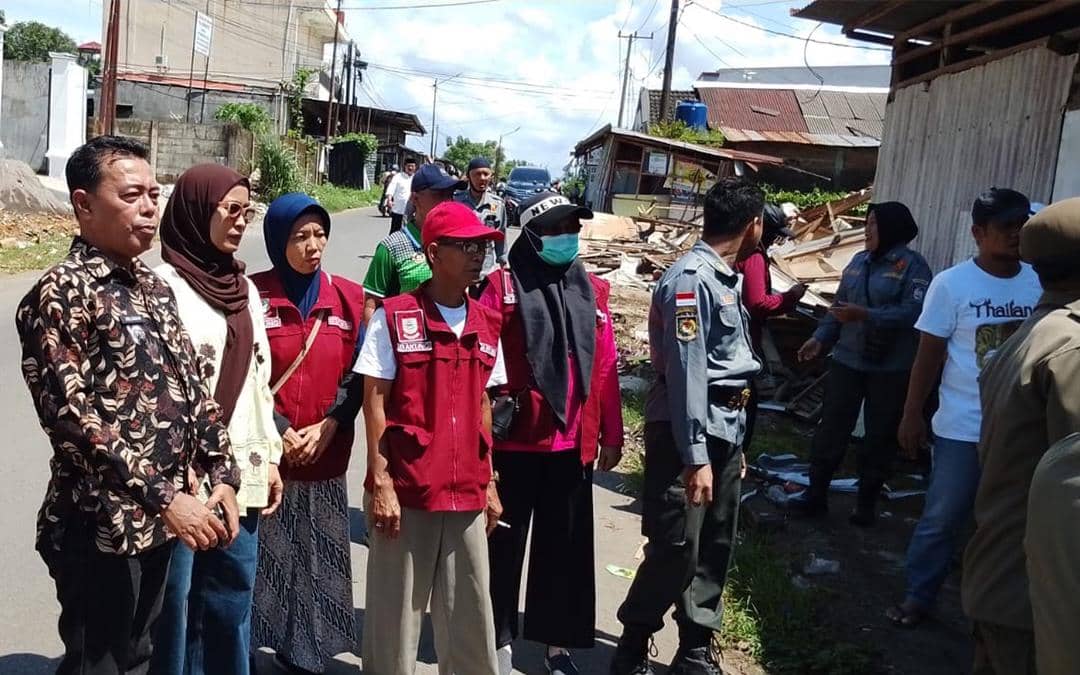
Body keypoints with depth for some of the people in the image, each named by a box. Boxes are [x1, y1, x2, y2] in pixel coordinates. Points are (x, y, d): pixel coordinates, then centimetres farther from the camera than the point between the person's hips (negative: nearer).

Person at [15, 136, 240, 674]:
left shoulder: (153, 286, 10)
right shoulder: (60, 294, -14)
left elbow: (191, 386, 12)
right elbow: (72, 416, -21)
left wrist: (221, 474, 4)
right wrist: (164, 496, -23)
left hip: (157, 519, 7)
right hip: (100, 527, -7)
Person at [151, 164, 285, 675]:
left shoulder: (243, 287, 12)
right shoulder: (165, 284, -10)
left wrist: (270, 456, 14)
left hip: (242, 475, 7)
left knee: (232, 602, 16)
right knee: (173, 605, 4)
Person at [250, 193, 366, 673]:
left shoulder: (349, 299, 4)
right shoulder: (253, 295, -4)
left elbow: (358, 375, 3)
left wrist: (327, 426, -8)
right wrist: (278, 433, -11)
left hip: (325, 457, 3)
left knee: (316, 558, 9)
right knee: (260, 556, 1)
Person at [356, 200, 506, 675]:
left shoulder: (487, 325, 8)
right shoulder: (394, 316, -6)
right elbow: (375, 402, -6)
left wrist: (489, 482, 13)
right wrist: (380, 482, -11)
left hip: (467, 494, 4)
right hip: (405, 490, -4)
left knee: (471, 616, 12)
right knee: (395, 616, 8)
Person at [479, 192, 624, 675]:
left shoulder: (592, 290, 7)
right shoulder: (503, 286, -6)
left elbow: (605, 367, 8)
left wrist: (611, 434, 10)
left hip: (573, 443, 4)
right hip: (515, 441, -4)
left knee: (566, 546, 13)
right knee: (505, 544, 9)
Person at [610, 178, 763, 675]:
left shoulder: (725, 278, 14)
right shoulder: (691, 279, -16)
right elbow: (686, 373, -21)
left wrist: (732, 440, 16)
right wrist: (695, 456, -22)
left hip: (724, 429, 9)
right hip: (687, 430, -9)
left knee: (714, 547, 13)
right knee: (676, 550, -4)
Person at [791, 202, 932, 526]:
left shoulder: (913, 265, -9)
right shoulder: (859, 261, 9)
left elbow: (913, 312, -21)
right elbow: (839, 306, 14)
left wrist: (865, 315, -27)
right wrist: (820, 338, 2)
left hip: (891, 368, -5)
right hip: (847, 360, 5)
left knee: (880, 435, 8)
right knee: (832, 427, 6)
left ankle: (867, 502, 21)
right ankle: (816, 493, 15)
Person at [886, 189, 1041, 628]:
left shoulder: (1039, 285, 1)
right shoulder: (952, 284, -7)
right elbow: (929, 355, -4)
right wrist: (912, 415, -5)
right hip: (962, 427, -3)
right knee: (942, 518, 6)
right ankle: (918, 596, 22)